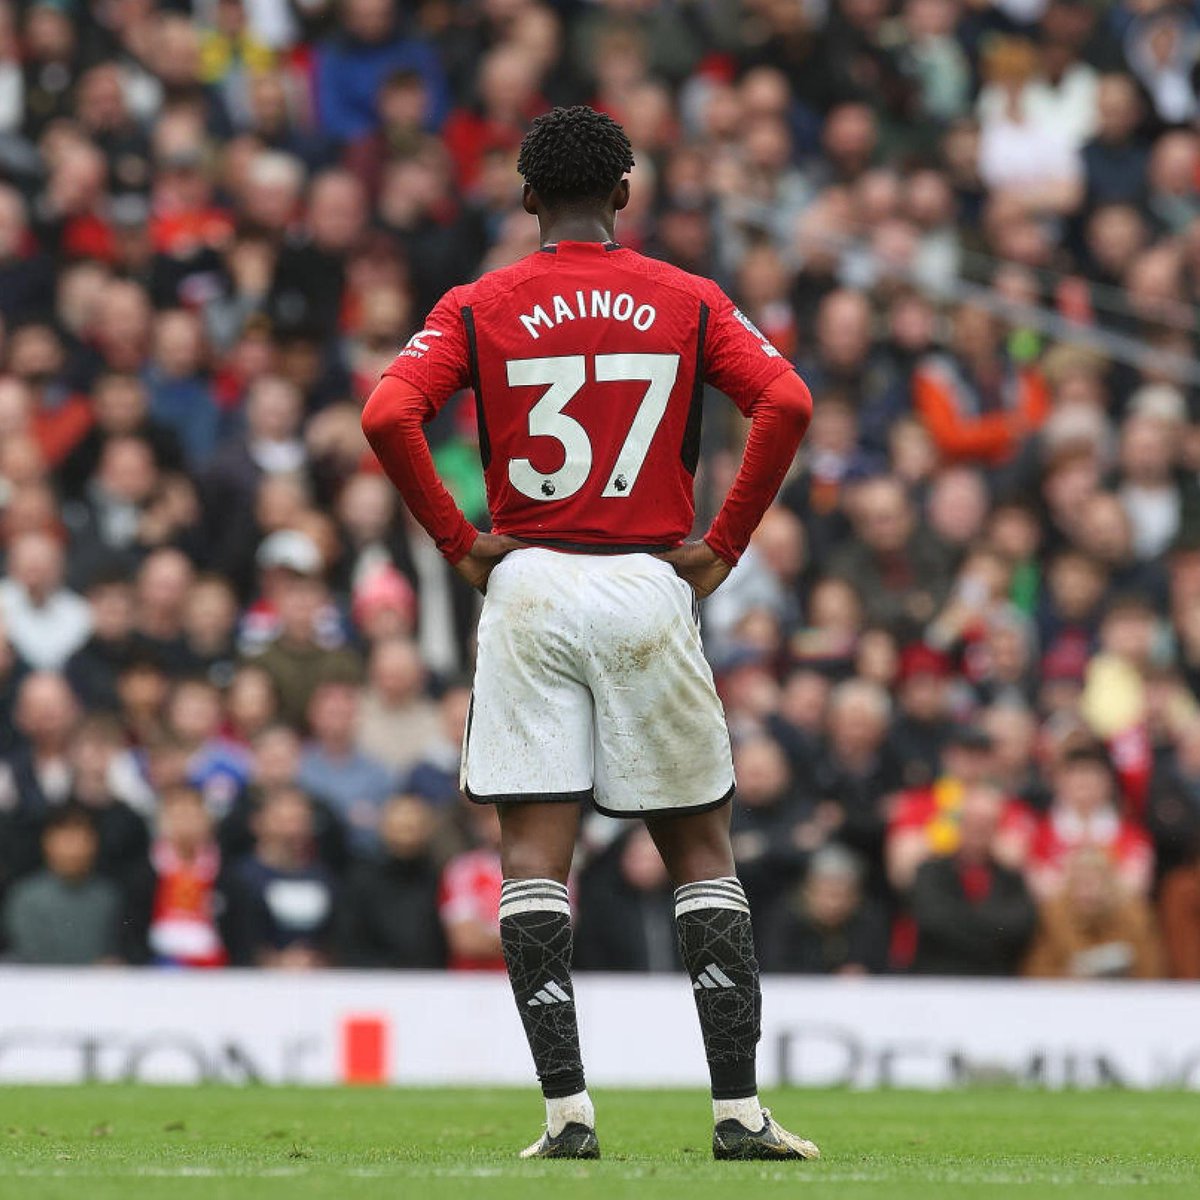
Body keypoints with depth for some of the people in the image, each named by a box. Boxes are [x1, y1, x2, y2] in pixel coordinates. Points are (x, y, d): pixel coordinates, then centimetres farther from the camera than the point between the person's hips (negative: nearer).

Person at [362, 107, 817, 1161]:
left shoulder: (478, 308, 3)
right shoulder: (690, 302, 4)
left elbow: (387, 415, -11)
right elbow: (786, 403, -10)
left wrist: (458, 542, -3)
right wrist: (724, 545, -4)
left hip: (528, 589, 0)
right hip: (651, 589, 0)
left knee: (534, 856, 1)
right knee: (702, 852, 7)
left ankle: (567, 1108, -7)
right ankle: (739, 1107, 2)